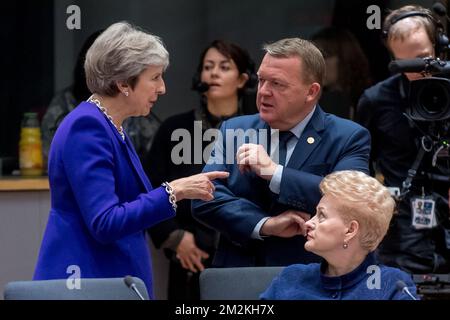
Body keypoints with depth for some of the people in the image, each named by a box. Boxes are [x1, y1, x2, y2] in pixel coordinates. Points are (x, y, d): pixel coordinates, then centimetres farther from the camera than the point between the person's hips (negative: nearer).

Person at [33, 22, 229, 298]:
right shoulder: (87, 127, -16)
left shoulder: (113, 128, 14)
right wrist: (173, 192, -24)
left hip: (115, 280, 10)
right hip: (86, 280, -10)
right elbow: (104, 223, -24)